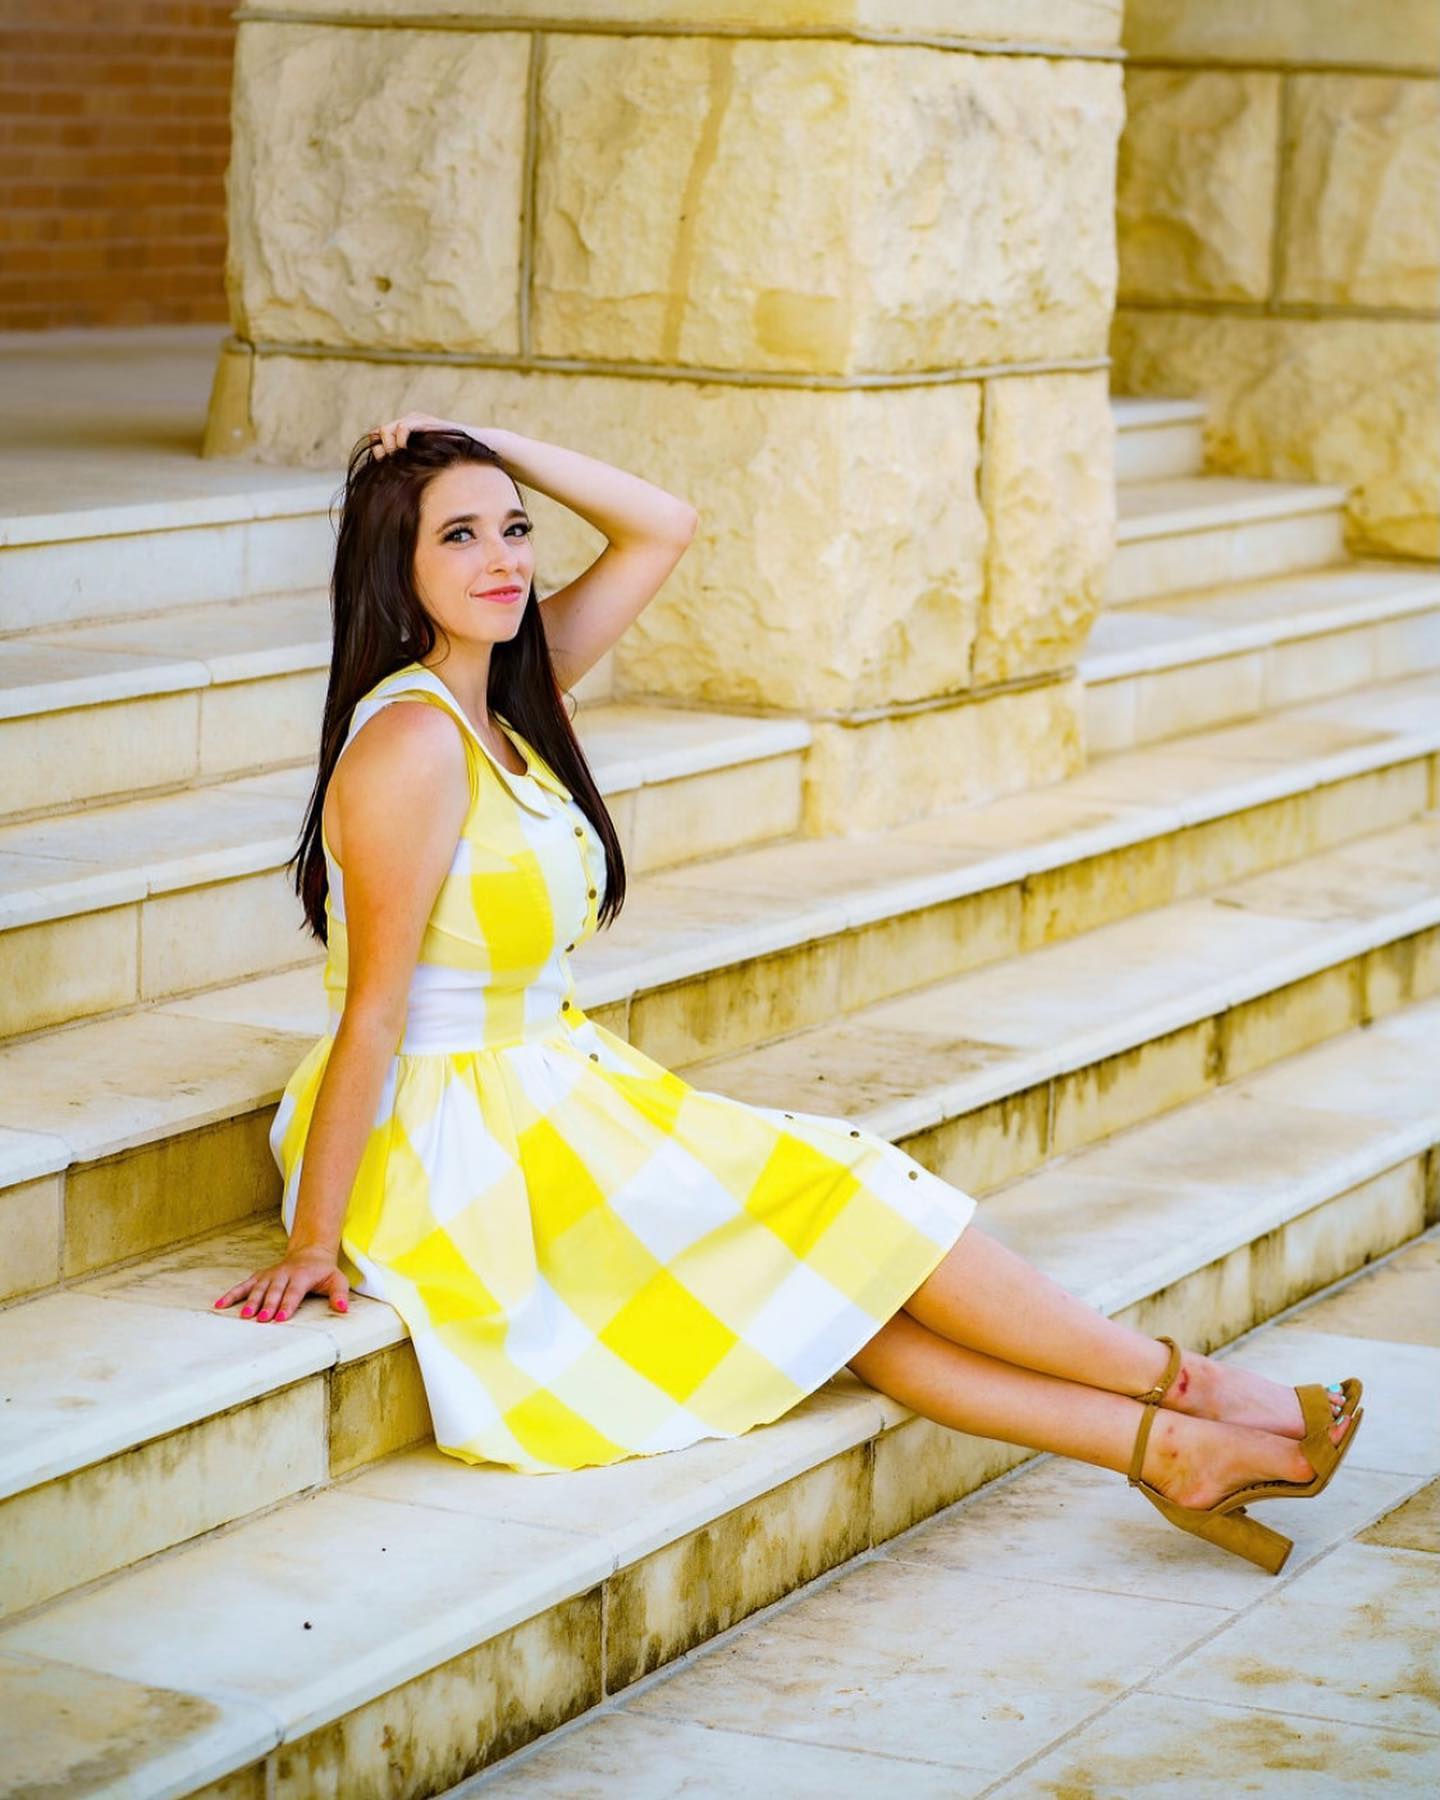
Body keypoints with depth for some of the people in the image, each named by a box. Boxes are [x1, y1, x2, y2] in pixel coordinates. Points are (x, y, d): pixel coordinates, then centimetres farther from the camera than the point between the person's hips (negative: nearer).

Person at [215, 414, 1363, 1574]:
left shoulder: (504, 693, 6)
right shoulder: (412, 741, -19)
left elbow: (663, 529, 11)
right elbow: (373, 1009, -21)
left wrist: (499, 452, 2)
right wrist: (314, 1239, -20)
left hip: (546, 1097, 8)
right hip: (455, 1160, -8)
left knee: (847, 1274, -3)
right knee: (841, 1192, -5)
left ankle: (1167, 1449, -2)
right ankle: (1178, 1385, 5)